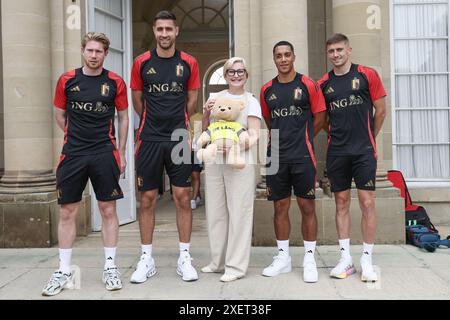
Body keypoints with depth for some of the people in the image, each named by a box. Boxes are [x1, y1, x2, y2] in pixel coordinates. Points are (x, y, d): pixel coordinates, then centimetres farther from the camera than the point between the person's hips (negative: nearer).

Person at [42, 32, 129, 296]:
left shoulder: (115, 82, 3)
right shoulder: (67, 80, 4)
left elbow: (123, 117, 9)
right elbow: (60, 115, 14)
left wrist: (121, 151, 5)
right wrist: (77, 137, 8)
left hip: (105, 154, -1)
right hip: (72, 155, 1)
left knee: (108, 210, 3)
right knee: (68, 211, 4)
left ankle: (110, 267, 16)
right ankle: (64, 271, 16)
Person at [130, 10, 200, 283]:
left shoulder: (189, 63, 3)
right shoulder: (142, 63, 3)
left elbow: (191, 101, 11)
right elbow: (137, 100, 12)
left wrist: (176, 124, 11)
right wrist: (154, 123, 12)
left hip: (179, 139, 0)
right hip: (149, 140, 0)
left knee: (183, 197, 1)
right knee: (147, 199, 4)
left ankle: (185, 258, 13)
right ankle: (147, 259, 16)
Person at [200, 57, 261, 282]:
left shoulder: (251, 101, 3)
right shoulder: (215, 97, 12)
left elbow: (254, 135, -5)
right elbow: (205, 130, 17)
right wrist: (206, 113, -2)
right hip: (214, 162, 4)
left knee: (239, 214, -2)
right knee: (215, 213, 10)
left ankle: (236, 266, 7)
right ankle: (218, 261, 24)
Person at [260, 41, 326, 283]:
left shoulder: (308, 85, -1)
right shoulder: (267, 90, 9)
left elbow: (319, 118, 4)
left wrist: (301, 138, 6)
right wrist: (283, 138, 11)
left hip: (302, 156, -3)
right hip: (276, 156, 3)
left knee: (307, 207, 1)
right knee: (280, 207, 8)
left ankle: (309, 259, 13)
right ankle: (283, 258, 20)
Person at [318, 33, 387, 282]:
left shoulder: (367, 75, 0)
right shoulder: (323, 83, 8)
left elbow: (380, 111, 4)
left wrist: (367, 138, 10)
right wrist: (337, 135, 8)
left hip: (363, 151, -2)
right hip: (336, 152, 3)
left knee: (367, 203, -3)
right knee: (341, 203, 6)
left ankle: (367, 260, 7)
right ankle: (346, 259, 15)